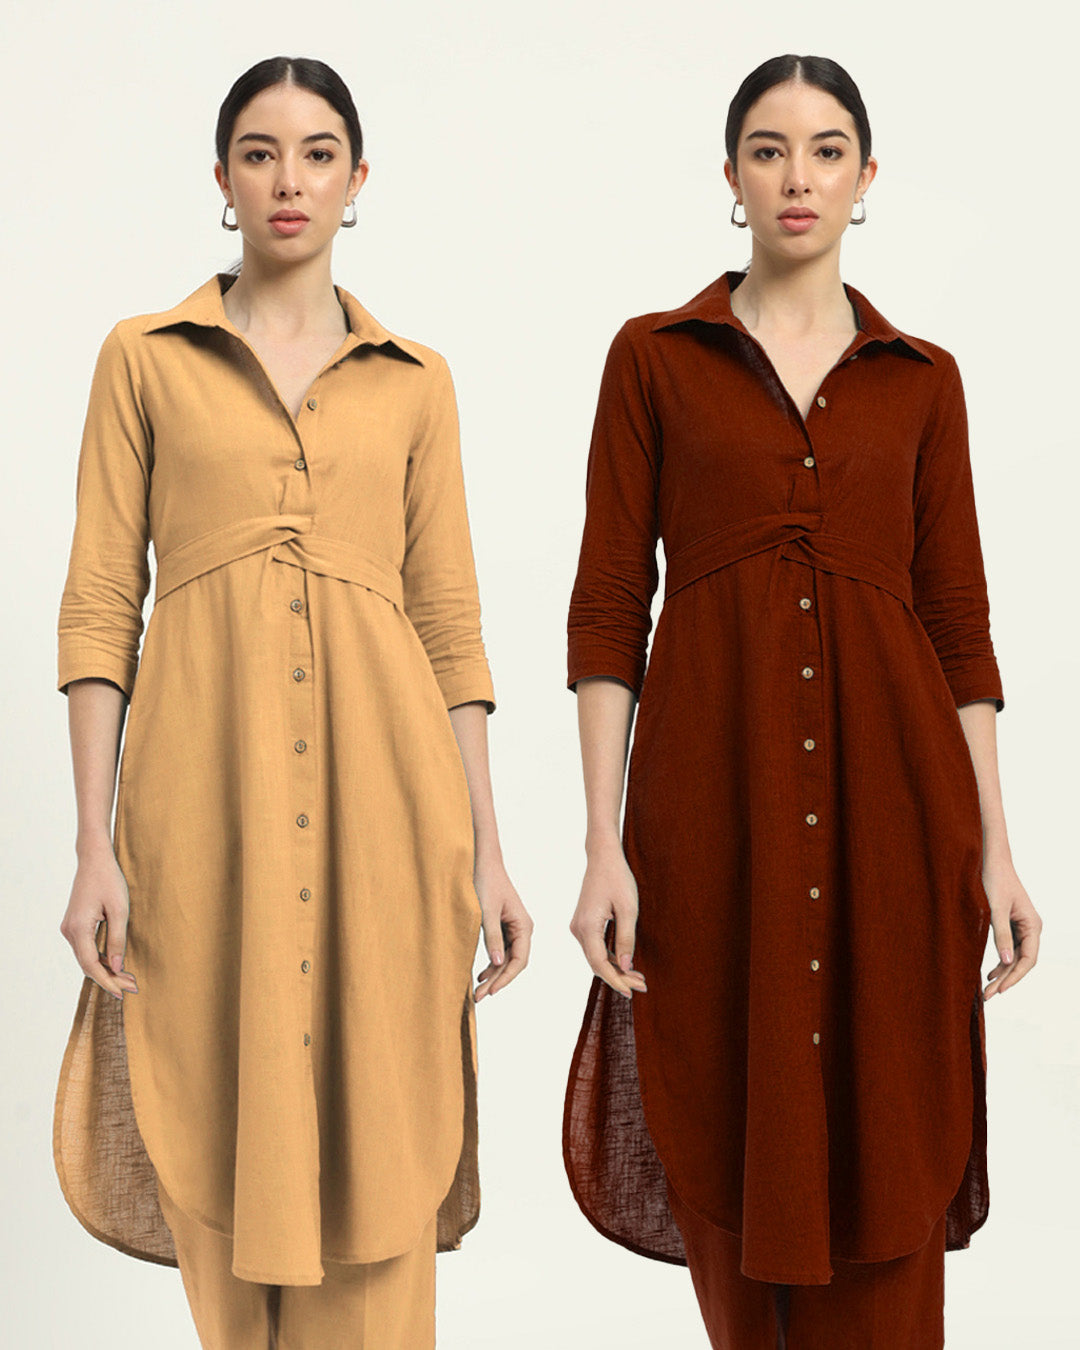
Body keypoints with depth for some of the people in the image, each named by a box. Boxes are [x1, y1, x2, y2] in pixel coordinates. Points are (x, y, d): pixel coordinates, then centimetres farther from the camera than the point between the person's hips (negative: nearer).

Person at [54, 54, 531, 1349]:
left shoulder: (415, 379, 11)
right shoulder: (144, 357, 7)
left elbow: (450, 619, 9)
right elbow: (98, 605, 3)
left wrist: (485, 854, 2)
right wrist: (95, 847, -6)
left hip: (382, 782, 1)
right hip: (209, 785, -1)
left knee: (377, 1139, 2)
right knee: (221, 1133, 6)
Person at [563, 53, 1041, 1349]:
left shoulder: (922, 378, 9)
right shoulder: (654, 356, 4)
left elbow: (959, 616, 8)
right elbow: (607, 606, -1)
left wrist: (993, 849, 2)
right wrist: (605, 845, -8)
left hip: (889, 778, 1)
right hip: (715, 781, -1)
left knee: (883, 1144, 4)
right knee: (726, 1136, 8)